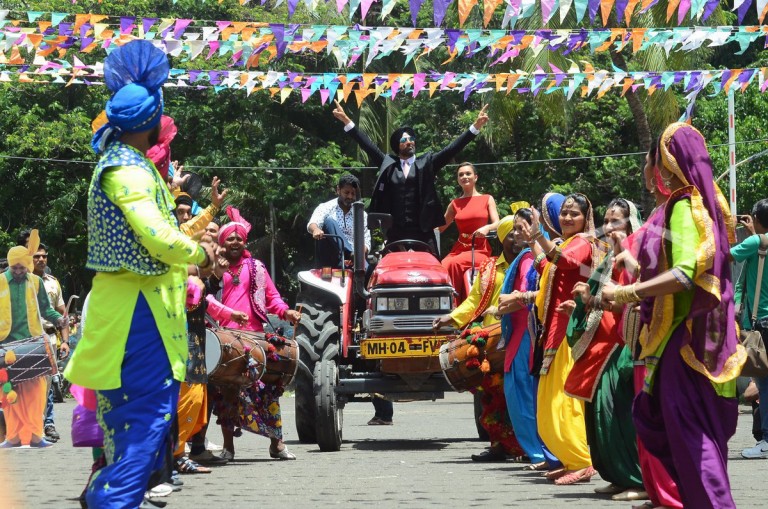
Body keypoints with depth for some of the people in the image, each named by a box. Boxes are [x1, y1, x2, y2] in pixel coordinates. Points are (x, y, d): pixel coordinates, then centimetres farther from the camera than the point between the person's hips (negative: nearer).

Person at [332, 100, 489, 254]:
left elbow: (452, 149, 3)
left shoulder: (426, 163, 9)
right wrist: (346, 121, 7)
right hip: (396, 234, 1)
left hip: (422, 233, -1)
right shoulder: (388, 164, 13)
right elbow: (368, 146, 12)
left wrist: (476, 127, -6)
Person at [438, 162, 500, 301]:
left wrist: (487, 228, -22)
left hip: (480, 249, -3)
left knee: (454, 263, -33)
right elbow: (440, 227, 24)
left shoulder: (487, 199, 10)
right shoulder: (455, 204, 18)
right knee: (442, 267, -29)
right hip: (459, 248, 3)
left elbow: (497, 224, -2)